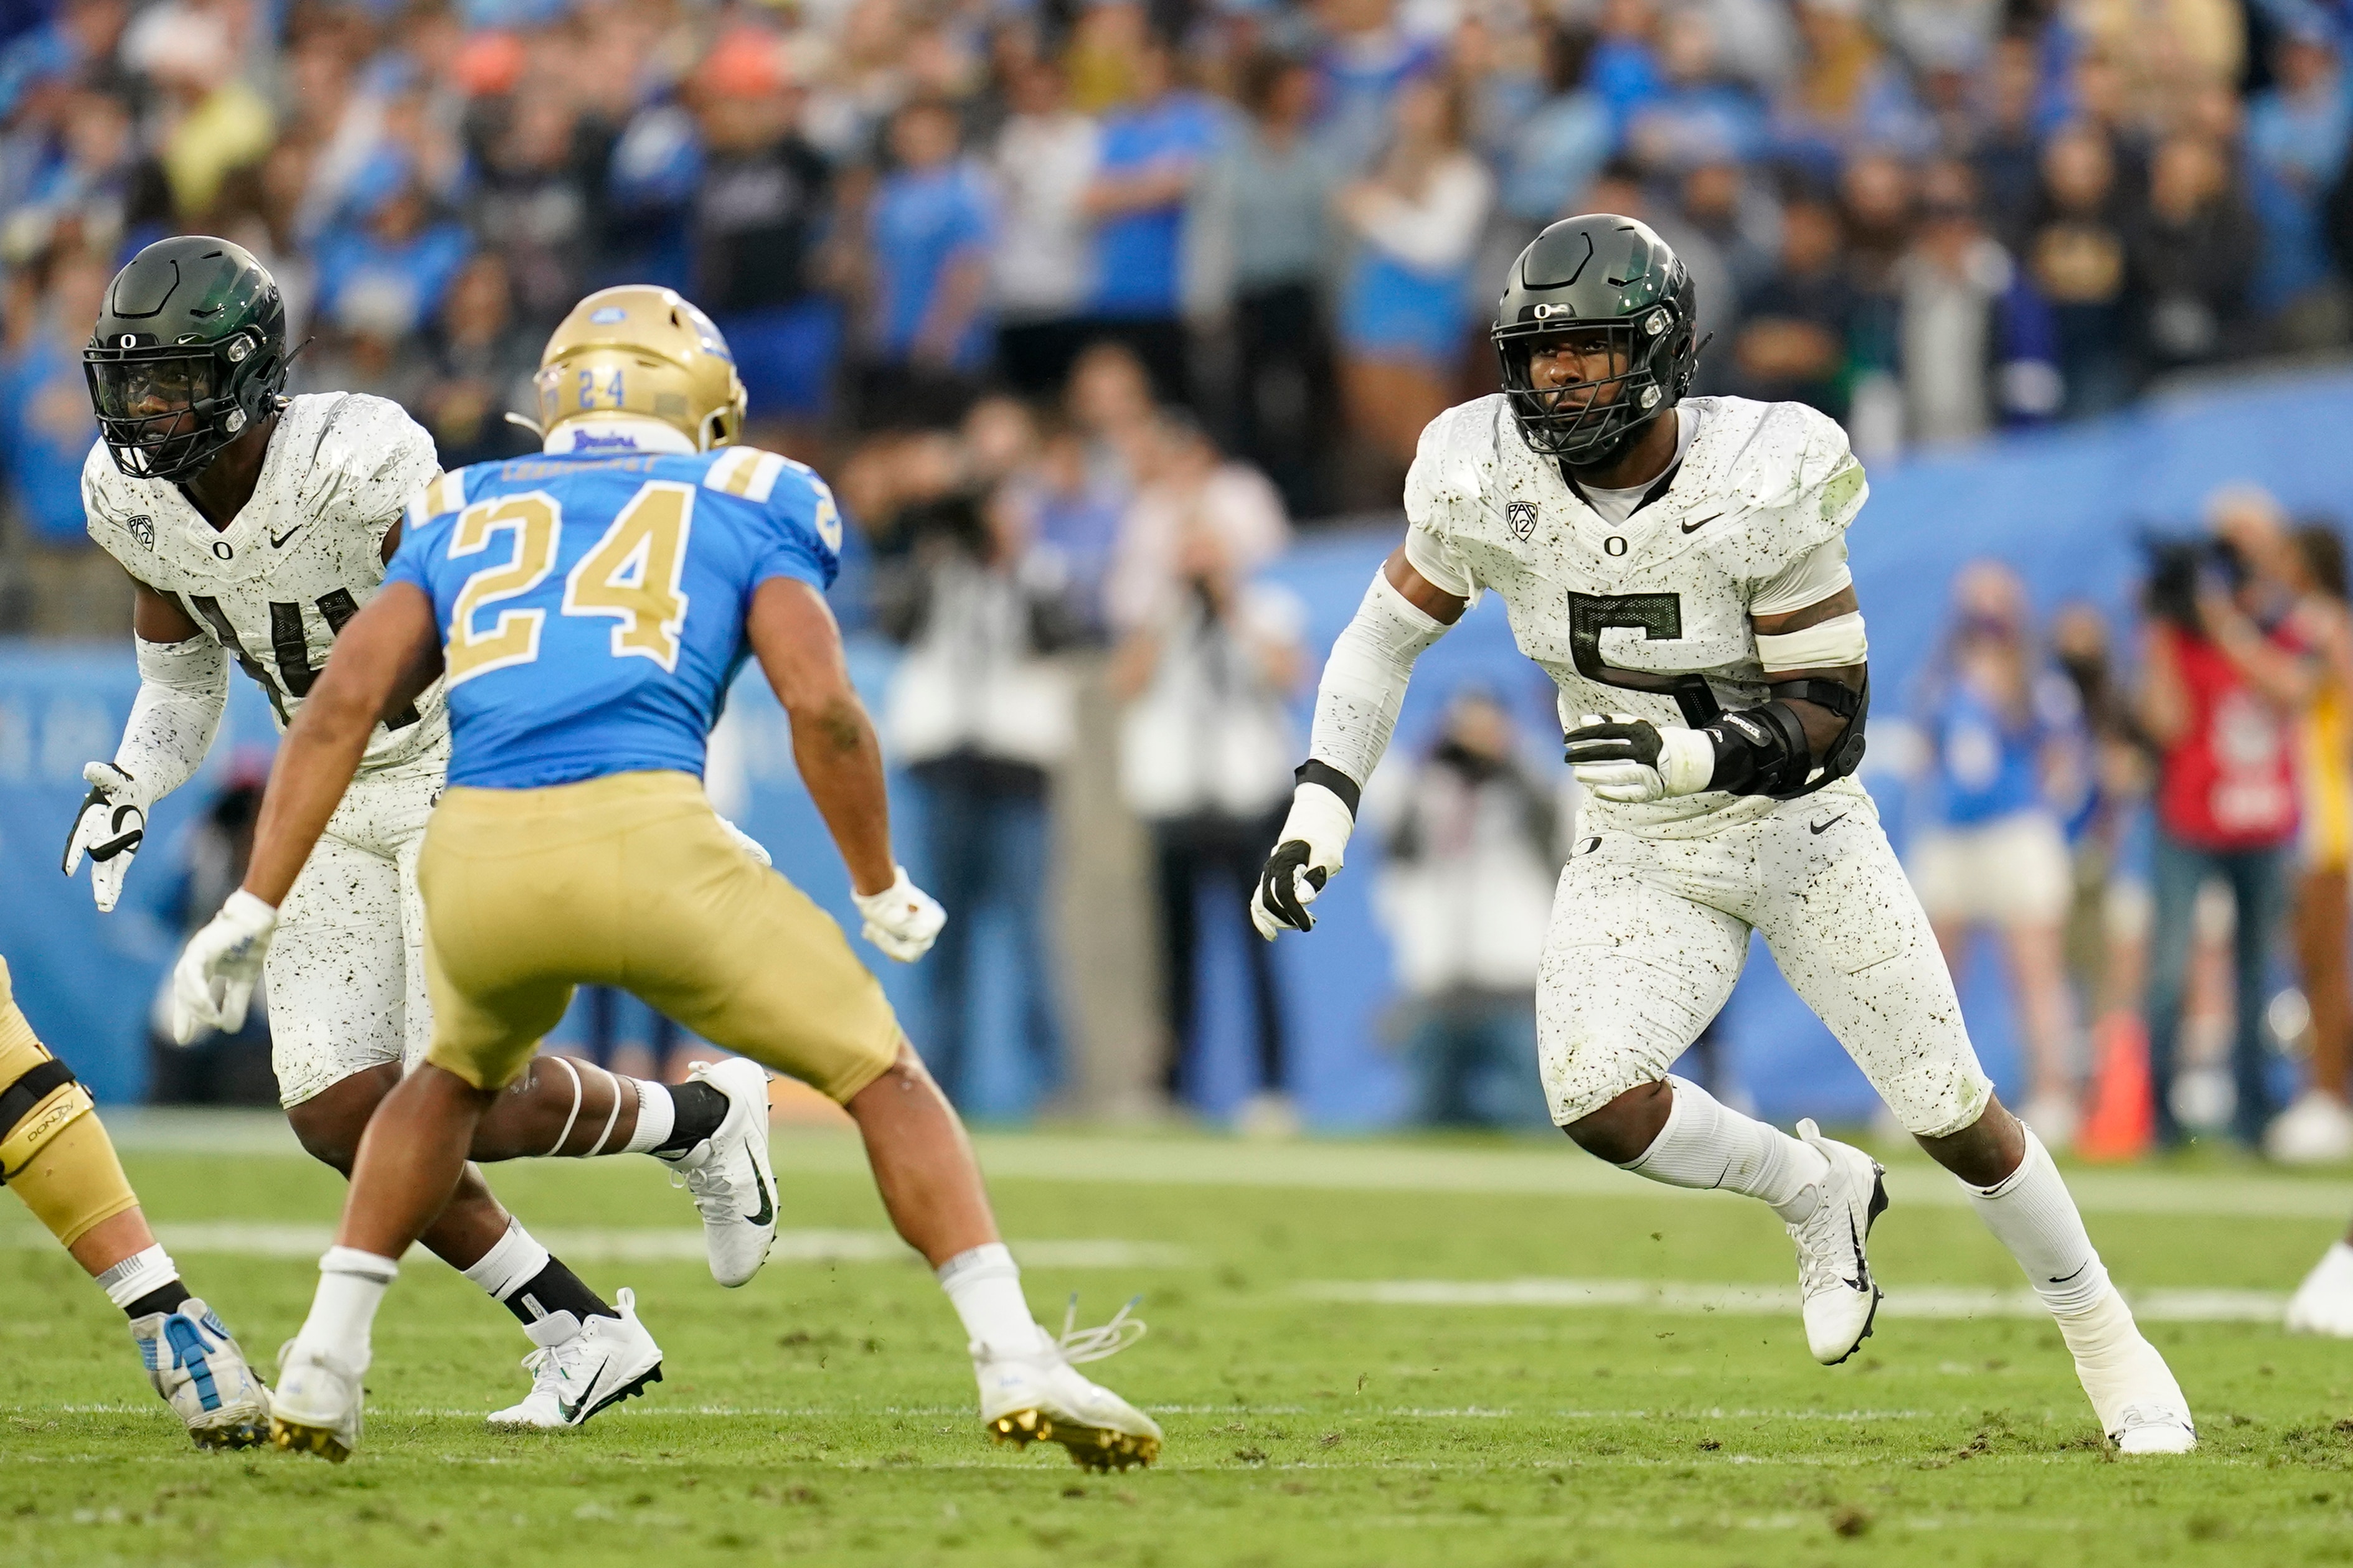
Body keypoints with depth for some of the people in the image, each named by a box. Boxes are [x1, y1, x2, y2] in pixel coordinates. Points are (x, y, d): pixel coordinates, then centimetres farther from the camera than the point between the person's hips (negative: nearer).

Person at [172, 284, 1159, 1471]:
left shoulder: (465, 516, 27)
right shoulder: (747, 507, 19)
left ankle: (321, 1371, 26)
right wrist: (882, 889, 18)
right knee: (885, 1079, 14)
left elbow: (344, 703, 15)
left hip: (476, 854, 3)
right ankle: (1016, 1364, -1)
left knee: (458, 1074, 35)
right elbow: (821, 705, 4)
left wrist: (255, 908, 13)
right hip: (647, 840, -3)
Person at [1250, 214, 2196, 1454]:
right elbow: (1385, 634, 3)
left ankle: (2103, 1334, 27)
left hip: (1801, 831, -2)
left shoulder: (1761, 487, -24)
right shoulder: (1487, 478, -14)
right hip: (1643, 857, 3)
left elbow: (1830, 717, -20)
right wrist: (1320, 809, -6)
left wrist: (1695, 752, -38)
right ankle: (1815, 1194, 7)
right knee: (1594, 1096, -23)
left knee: (1952, 1112, 1)